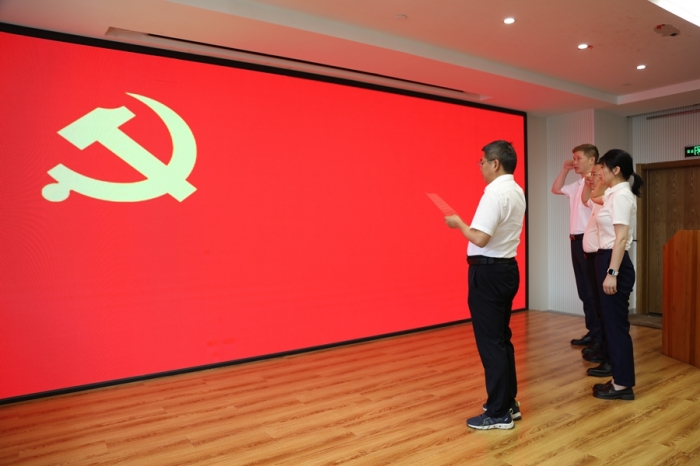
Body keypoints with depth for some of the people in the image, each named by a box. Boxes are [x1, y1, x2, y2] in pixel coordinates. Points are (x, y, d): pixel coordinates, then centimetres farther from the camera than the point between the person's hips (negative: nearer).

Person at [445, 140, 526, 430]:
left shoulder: (495, 193, -19)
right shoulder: (516, 192, 12)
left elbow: (481, 238, -25)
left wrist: (458, 223, -9)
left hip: (488, 272, -10)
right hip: (506, 268, 10)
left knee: (490, 341, 0)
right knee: (502, 338, 17)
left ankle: (499, 413, 11)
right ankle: (508, 403, 29)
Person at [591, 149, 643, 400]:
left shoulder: (621, 195, -15)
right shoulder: (615, 194, 12)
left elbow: (621, 238, -22)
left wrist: (612, 273, -24)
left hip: (614, 262, -10)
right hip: (607, 260, 10)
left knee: (617, 323, -2)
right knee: (612, 322, 14)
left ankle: (622, 385, 9)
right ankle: (620, 380, 24)